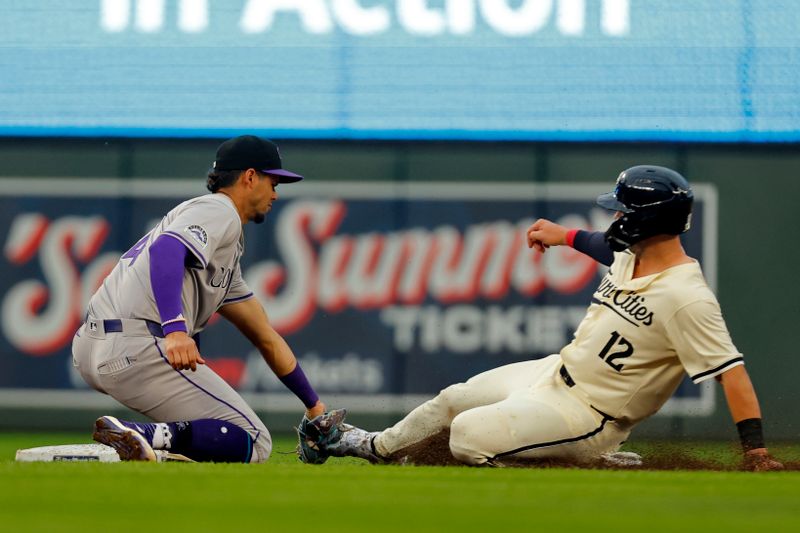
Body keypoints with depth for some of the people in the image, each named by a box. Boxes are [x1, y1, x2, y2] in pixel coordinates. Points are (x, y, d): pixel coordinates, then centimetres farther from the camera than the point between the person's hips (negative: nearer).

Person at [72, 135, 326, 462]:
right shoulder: (218, 211, 2)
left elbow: (265, 337, 36)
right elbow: (166, 250, -20)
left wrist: (313, 406, 39)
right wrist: (175, 329, -34)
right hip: (134, 349, -10)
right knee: (253, 443, -9)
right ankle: (146, 438, -28)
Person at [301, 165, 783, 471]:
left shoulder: (688, 298, -28)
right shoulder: (633, 254, 0)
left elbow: (731, 370, -32)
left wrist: (756, 451, -37)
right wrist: (565, 235, 34)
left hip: (586, 415, -9)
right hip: (554, 373, 9)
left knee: (470, 435, -24)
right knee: (453, 400, 21)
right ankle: (375, 447, 44)